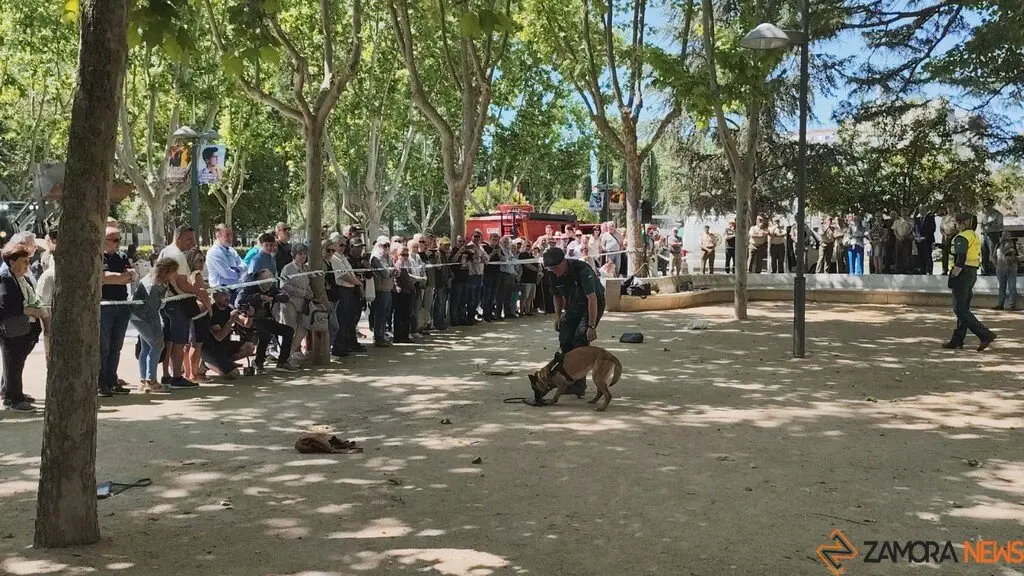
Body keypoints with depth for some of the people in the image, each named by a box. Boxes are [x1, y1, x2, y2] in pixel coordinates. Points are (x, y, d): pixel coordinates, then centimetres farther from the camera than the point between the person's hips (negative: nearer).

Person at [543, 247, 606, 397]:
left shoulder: (582, 270, -32)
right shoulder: (553, 275, -11)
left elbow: (592, 298, -34)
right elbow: (557, 295, 10)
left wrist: (592, 326, -36)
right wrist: (558, 315, -2)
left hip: (594, 304, -6)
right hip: (573, 305, 7)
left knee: (581, 339, -21)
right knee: (565, 340, -5)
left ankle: (579, 384, -19)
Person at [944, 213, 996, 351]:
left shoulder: (962, 237, -13)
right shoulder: (975, 237, 16)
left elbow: (960, 259, -23)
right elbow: (978, 258, 19)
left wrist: (953, 277, -19)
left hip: (962, 274, -10)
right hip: (973, 274, 10)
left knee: (960, 310, -8)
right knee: (963, 309, 12)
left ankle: (985, 335, -16)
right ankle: (957, 341, 15)